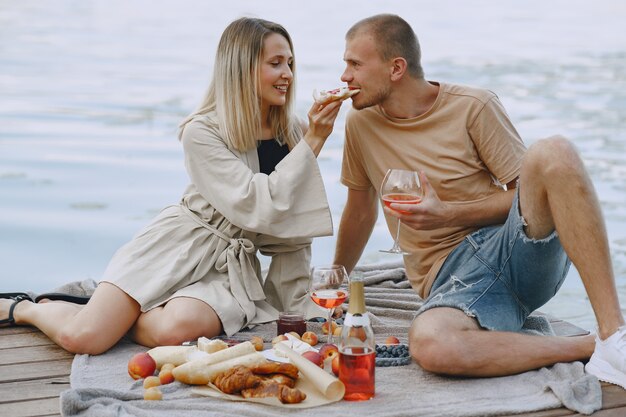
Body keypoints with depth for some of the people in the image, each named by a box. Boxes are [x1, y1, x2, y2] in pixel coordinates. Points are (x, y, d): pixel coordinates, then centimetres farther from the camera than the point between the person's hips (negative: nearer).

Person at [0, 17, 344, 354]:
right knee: (82, 337, -16)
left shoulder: (293, 133, 1)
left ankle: (121, 317, 3)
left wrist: (294, 304, 3)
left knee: (173, 332, -31)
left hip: (232, 265, 3)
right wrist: (312, 143, -19)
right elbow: (259, 207, -21)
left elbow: (296, 226, 6)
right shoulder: (201, 133, -12)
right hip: (180, 244, -3)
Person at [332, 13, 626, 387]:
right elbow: (361, 211, 24)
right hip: (450, 281, 1)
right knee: (428, 345, -37)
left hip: (519, 248, -1)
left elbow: (530, 194, 0)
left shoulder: (474, 107, 0)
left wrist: (448, 214, -12)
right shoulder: (362, 122, 11)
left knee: (553, 153, -32)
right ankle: (587, 347, -21)